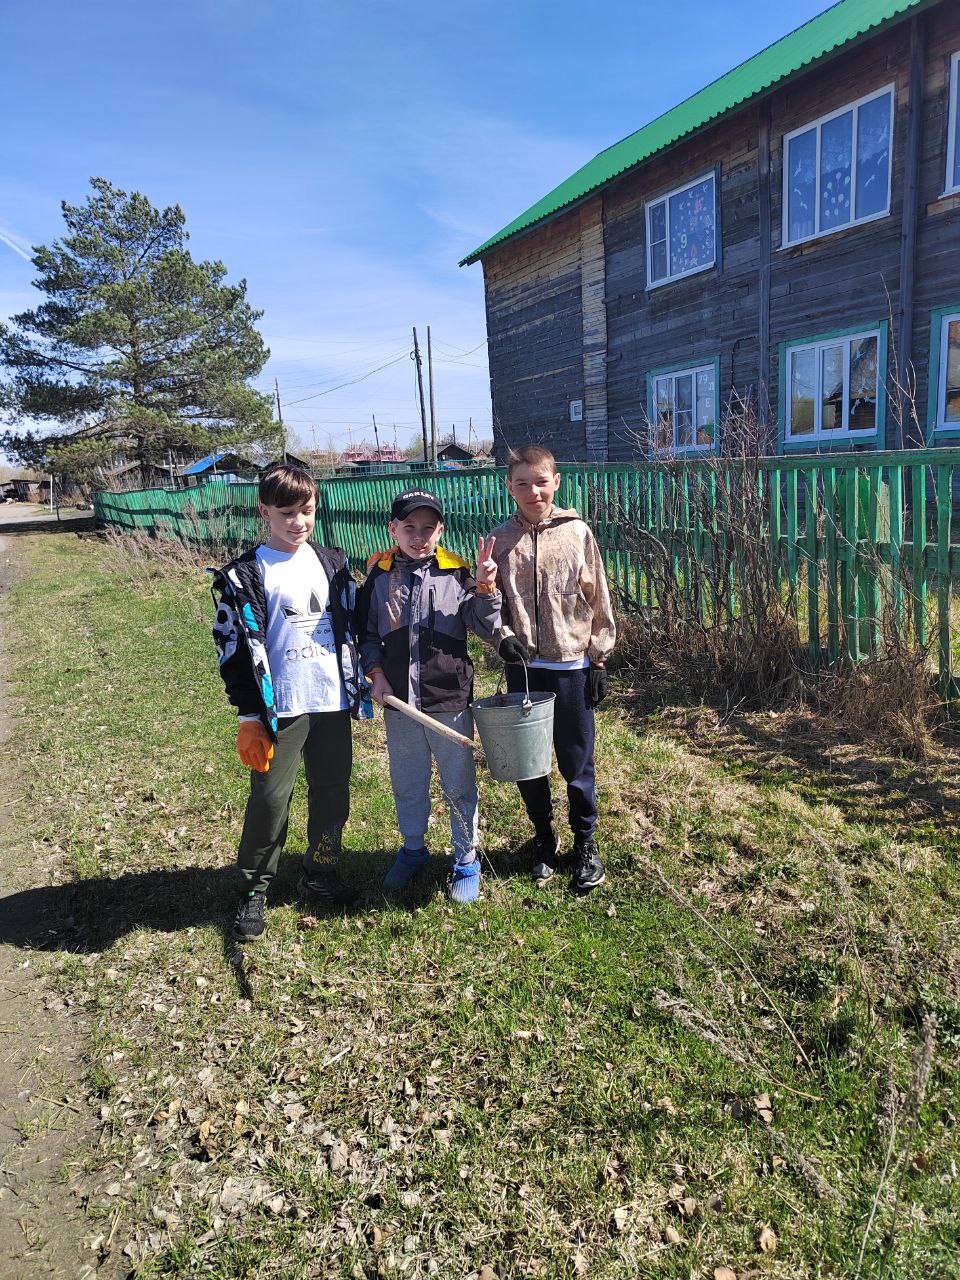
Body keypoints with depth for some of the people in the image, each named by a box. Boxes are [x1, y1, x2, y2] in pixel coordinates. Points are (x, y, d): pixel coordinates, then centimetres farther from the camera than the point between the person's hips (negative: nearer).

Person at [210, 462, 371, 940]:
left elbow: (352, 627, 15)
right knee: (270, 798, 1)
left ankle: (321, 870, 33)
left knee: (333, 792, 13)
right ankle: (254, 889, 19)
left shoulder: (333, 564, 9)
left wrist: (359, 686, 12)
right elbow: (236, 648, -7)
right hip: (281, 708, -4)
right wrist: (250, 716, -9)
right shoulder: (245, 575, -5)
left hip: (334, 703, 4)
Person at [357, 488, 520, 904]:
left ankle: (466, 858, 28)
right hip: (399, 700, 2)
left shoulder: (456, 573, -6)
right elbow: (366, 632, 9)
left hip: (449, 699, -2)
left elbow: (487, 629, -9)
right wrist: (376, 673, -4)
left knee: (459, 783, 10)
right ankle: (413, 848, 40)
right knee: (406, 783, 18)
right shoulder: (379, 576, 0)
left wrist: (486, 588, -23)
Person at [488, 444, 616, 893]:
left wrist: (598, 658, 0)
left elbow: (598, 599, 1)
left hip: (572, 666, -2)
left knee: (577, 763, 7)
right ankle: (544, 840, 32)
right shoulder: (500, 540, 2)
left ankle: (586, 843, 27)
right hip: (523, 668, 2)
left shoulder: (577, 532, -3)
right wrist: (502, 637, -14)